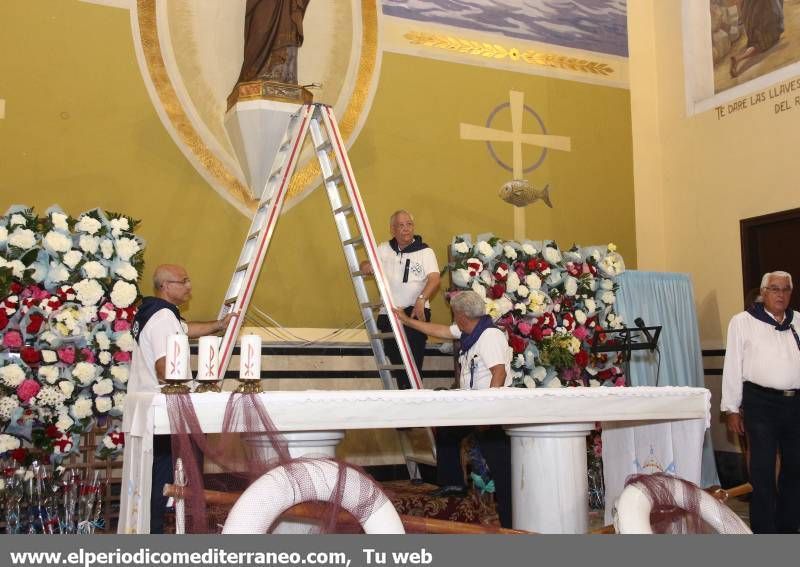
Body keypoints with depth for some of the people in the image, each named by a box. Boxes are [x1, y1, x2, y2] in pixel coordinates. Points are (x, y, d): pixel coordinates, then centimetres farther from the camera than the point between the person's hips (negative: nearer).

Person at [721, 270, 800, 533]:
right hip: (760, 402, -4)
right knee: (762, 472, -1)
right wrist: (731, 409, -1)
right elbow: (733, 366, 1)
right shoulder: (743, 322, 1)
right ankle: (764, 531, 8)